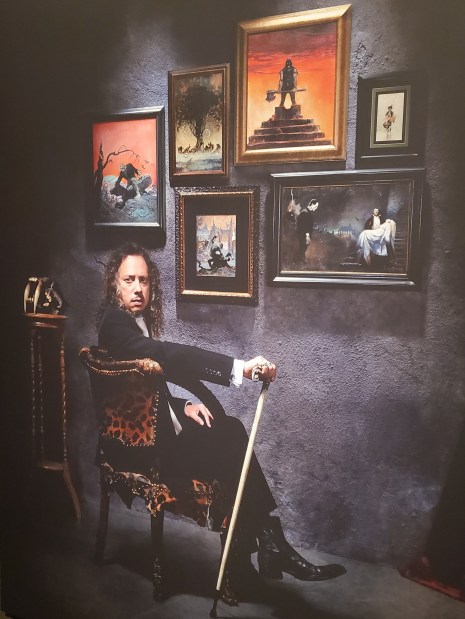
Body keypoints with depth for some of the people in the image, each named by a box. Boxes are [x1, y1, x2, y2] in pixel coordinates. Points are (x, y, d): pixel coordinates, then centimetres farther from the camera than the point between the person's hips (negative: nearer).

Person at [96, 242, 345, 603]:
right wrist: (239, 368, -42)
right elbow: (170, 356, -34)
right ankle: (271, 546, 0)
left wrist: (182, 406, -1)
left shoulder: (137, 321, 11)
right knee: (231, 451, -14)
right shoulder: (114, 323, -17)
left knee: (230, 431, -10)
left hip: (154, 429, 8)